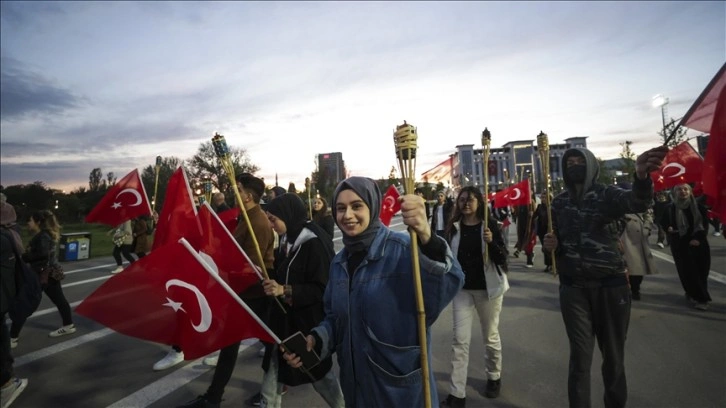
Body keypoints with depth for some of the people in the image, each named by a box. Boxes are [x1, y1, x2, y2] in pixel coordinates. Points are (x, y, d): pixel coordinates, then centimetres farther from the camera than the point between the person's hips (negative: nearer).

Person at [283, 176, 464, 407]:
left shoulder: (403, 249, -18)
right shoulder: (339, 261, 2)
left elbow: (449, 285, -36)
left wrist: (426, 239, -54)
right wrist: (315, 340, -7)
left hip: (402, 386, -5)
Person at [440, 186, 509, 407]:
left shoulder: (490, 224, -7)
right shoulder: (453, 227, -1)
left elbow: (503, 259, -11)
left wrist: (491, 242, -26)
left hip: (488, 288, -1)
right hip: (462, 289, 2)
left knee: (491, 337, 15)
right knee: (460, 340, -1)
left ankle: (494, 377, 40)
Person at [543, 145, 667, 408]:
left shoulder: (608, 194, -4)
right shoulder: (559, 202, 5)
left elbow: (639, 201, -27)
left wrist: (641, 175, -50)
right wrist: (551, 244, -10)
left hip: (610, 285, -1)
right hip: (573, 288, 2)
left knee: (613, 356, 13)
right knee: (580, 358, 5)